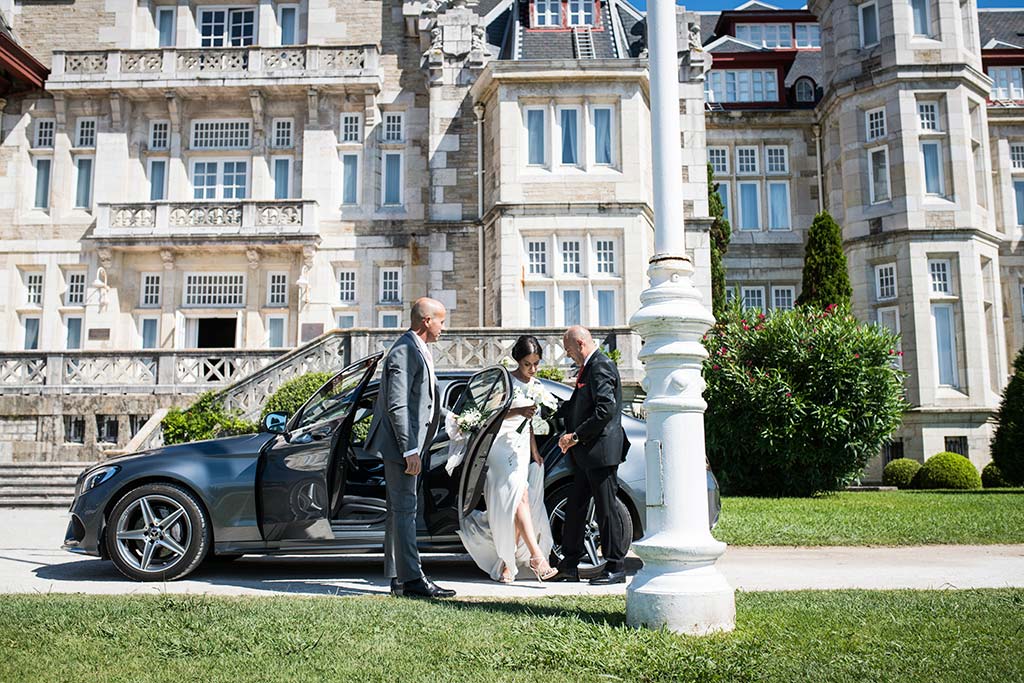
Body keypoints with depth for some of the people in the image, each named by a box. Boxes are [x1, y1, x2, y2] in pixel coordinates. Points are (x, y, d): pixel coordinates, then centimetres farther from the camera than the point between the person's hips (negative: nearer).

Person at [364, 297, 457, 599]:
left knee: (399, 511, 13)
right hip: (400, 444, -11)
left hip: (408, 444, 11)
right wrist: (410, 450, -24)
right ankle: (411, 578, -2)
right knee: (404, 510, -7)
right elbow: (397, 406, -23)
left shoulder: (419, 351, 15)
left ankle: (398, 579, 20)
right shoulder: (404, 352, -17)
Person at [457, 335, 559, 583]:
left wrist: (535, 452, 17)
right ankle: (537, 557, -25)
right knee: (520, 498, -19)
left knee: (512, 507, 2)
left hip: (523, 449, 6)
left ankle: (506, 563, 7)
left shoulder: (536, 385, 14)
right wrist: (518, 411, -23)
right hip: (503, 446, -6)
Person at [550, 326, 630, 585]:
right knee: (575, 508, 13)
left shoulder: (601, 366, -14)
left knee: (606, 509, -1)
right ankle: (569, 566, 21)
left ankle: (616, 568, 9)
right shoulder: (589, 367, 17)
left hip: (601, 450, -10)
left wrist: (576, 435, -19)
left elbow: (606, 409, -23)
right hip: (586, 453, 10)